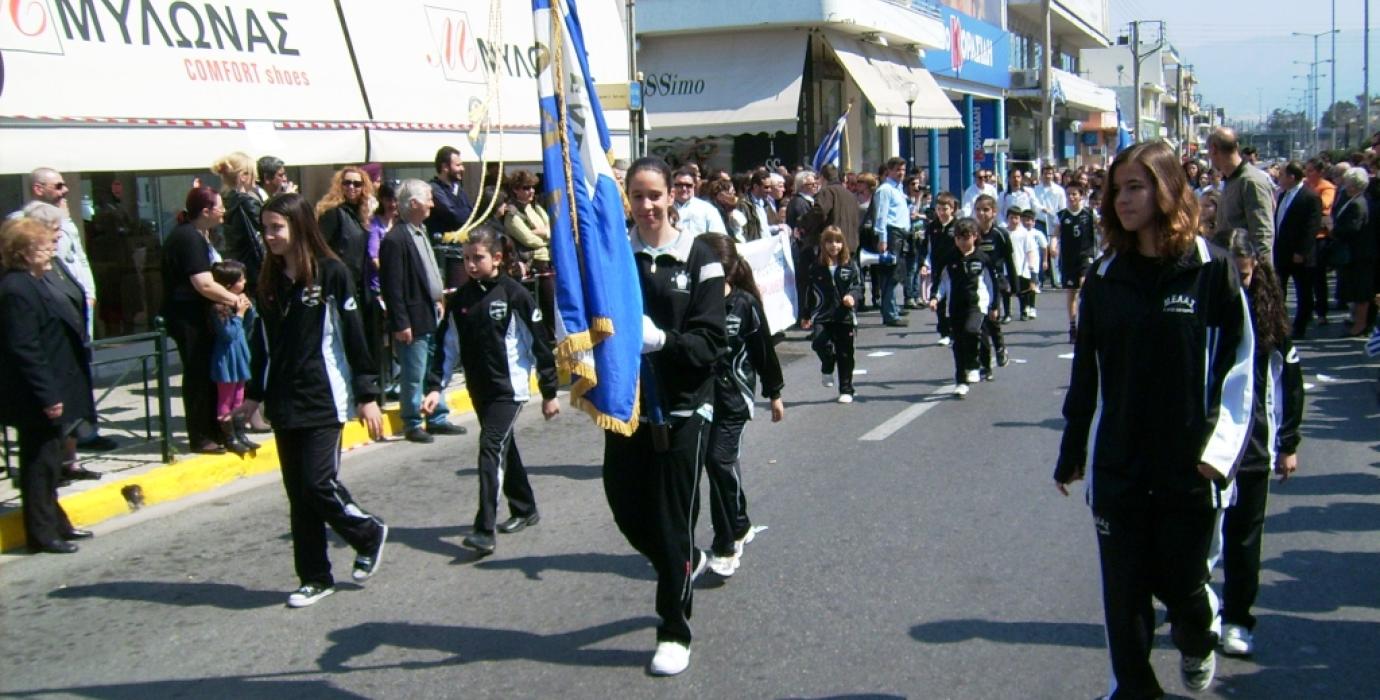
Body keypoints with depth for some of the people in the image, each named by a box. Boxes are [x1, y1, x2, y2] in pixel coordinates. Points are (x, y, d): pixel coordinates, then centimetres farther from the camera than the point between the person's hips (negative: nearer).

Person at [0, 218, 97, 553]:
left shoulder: (33, 284, 11)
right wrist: (47, 396, -23)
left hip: (53, 394, 10)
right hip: (38, 399, -10)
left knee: (49, 461, 19)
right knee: (40, 463, 0)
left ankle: (55, 523, 30)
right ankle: (42, 533, 10)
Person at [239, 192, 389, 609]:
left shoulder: (331, 273, -8)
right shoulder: (269, 280, 9)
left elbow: (354, 337, -8)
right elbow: (263, 343, 16)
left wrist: (367, 396, -10)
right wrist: (254, 395, 16)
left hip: (324, 399, -6)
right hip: (284, 402, 6)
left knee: (318, 484, -10)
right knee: (298, 492, 8)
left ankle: (369, 534, 17)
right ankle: (315, 577, 18)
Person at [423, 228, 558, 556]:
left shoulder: (514, 294, -10)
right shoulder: (459, 299, 5)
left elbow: (539, 343, -7)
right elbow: (447, 347, 8)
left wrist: (549, 393, -5)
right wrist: (435, 387, -4)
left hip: (510, 387, -6)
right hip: (479, 390, 6)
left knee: (491, 448, -16)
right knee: (504, 449, 18)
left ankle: (485, 530, -18)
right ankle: (524, 510, 36)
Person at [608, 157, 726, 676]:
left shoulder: (697, 257, -5)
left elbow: (710, 341, -10)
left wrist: (662, 339, -27)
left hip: (682, 406, -3)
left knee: (673, 518, 1)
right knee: (626, 507, 10)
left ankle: (674, 632, 18)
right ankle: (687, 563, 42)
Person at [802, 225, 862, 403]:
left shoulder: (850, 265, 1)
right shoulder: (816, 267, 4)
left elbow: (858, 285, 4)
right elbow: (811, 292, 10)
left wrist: (852, 296, -19)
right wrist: (807, 316, 14)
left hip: (845, 316, 0)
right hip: (822, 316, 0)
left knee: (845, 354, 5)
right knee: (820, 343, -22)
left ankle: (846, 391, 18)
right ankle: (827, 367, 12)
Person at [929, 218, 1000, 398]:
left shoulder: (982, 259, 0)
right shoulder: (951, 260, 6)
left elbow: (991, 283, 6)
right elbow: (944, 282, 13)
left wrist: (994, 306, 8)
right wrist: (936, 298, -3)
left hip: (977, 304, -3)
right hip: (955, 307, 3)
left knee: (971, 330, -30)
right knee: (958, 344, 6)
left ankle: (972, 367, -11)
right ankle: (961, 382, 16)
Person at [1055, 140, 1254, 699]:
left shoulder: (1211, 268, -5)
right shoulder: (1106, 274, 3)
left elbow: (1239, 364, -4)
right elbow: (1086, 370, 8)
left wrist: (1220, 445, -13)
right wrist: (1071, 452, 11)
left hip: (1189, 463, -2)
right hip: (1118, 464, 2)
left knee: (1181, 579, 10)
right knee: (1124, 588, 6)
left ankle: (1197, 641, 43)